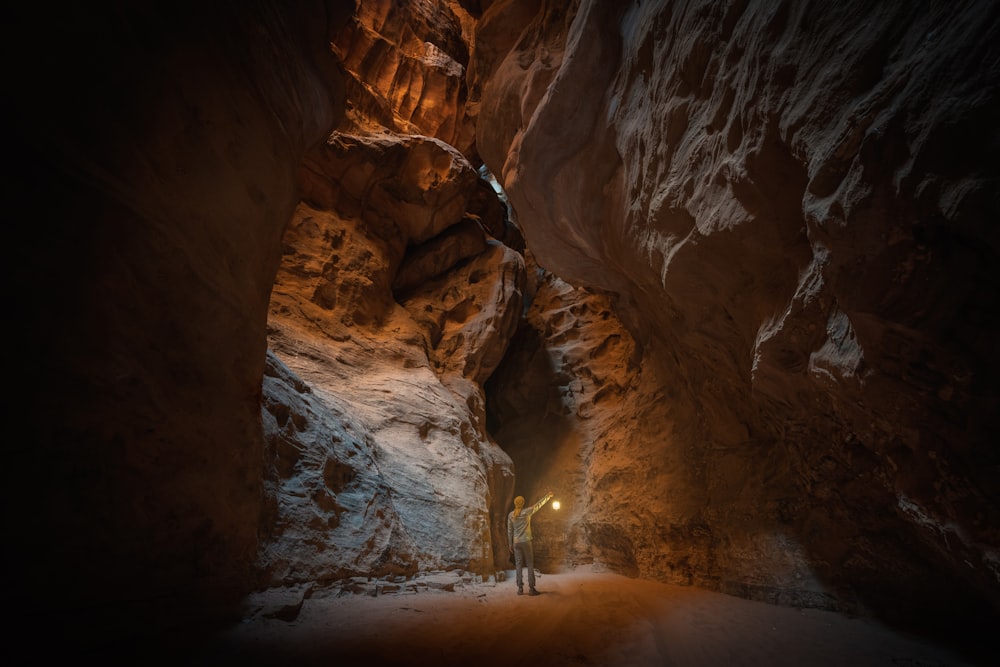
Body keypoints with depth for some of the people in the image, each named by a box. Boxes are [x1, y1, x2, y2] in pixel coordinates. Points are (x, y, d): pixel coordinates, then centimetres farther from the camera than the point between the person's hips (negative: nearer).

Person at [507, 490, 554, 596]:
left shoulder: (510, 515, 0)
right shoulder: (527, 512, -9)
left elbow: (509, 530, 5)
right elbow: (538, 505, 1)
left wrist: (510, 543, 15)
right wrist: (547, 496, 12)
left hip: (516, 543, 3)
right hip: (526, 542, -3)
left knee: (518, 565, 9)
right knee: (530, 565, 4)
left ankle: (520, 588, 10)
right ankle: (531, 588, 3)